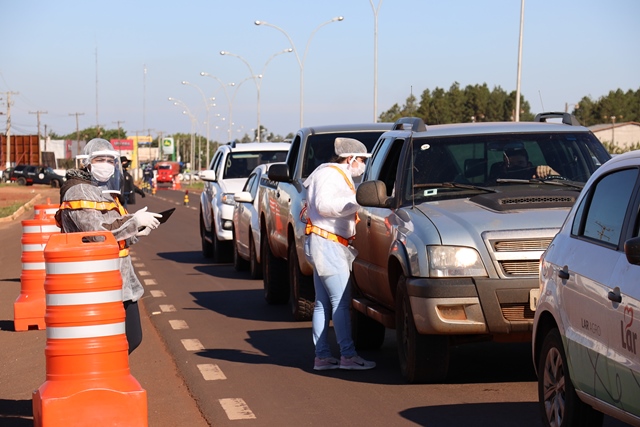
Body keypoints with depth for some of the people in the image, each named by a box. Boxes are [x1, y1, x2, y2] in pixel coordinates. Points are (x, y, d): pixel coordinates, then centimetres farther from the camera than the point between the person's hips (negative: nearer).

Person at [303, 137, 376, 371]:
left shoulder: (340, 176, 23)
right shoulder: (329, 174, -10)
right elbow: (323, 204, -24)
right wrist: (357, 200, -24)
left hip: (332, 245, 11)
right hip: (326, 243, -11)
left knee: (323, 303, 9)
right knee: (341, 301, -12)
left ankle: (322, 356, 10)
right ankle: (348, 355, -13)